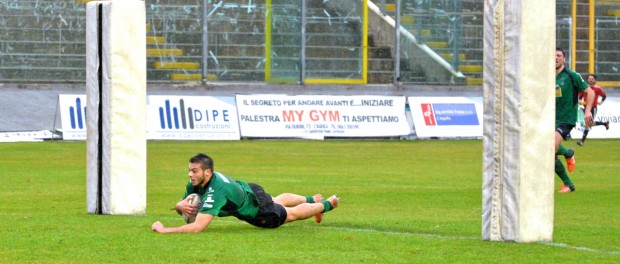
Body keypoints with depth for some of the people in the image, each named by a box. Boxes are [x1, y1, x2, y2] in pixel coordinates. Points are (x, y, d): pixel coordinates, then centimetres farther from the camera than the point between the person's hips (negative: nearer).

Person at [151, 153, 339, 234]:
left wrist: (165, 230, -54)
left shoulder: (215, 191, -47)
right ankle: (311, 200, 65)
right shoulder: (196, 182, -23)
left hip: (259, 211, -7)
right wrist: (182, 205, -32)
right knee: (278, 201, 37)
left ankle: (327, 205, 48)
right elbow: (180, 207, -7)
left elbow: (198, 227, -53)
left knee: (292, 214, 22)